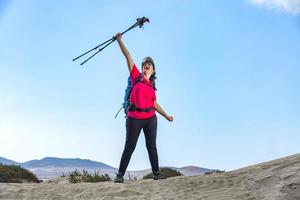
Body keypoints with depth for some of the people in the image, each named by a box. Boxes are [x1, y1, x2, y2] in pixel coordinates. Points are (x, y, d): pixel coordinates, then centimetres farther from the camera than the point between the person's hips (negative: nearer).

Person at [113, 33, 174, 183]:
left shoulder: (152, 86, 12)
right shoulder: (136, 77, 2)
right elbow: (128, 56, -2)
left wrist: (166, 116, 22)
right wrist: (119, 41, -2)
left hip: (150, 118, 4)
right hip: (134, 118, -3)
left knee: (151, 146, 9)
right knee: (129, 147, 0)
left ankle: (156, 173, 18)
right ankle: (120, 175, 10)